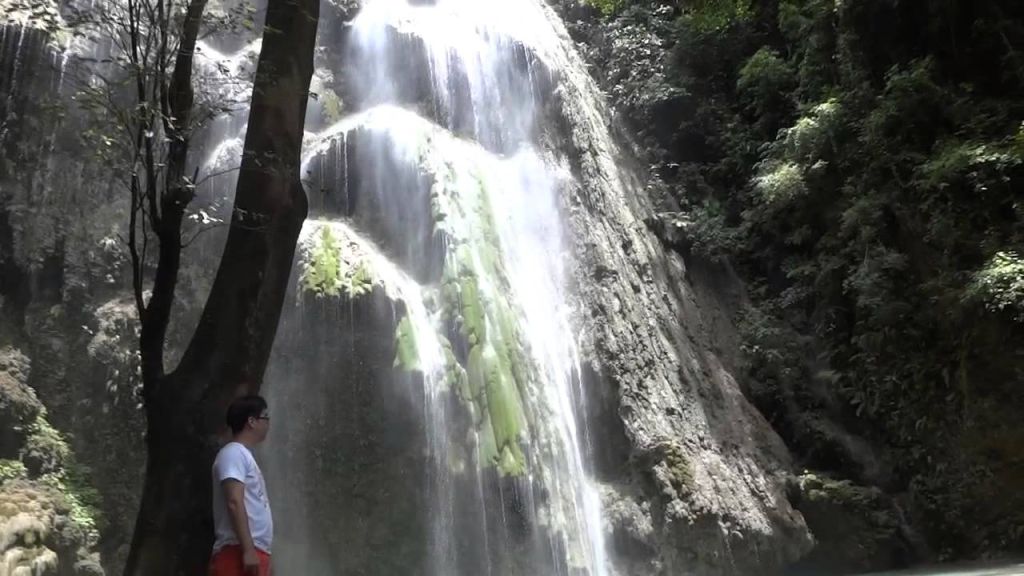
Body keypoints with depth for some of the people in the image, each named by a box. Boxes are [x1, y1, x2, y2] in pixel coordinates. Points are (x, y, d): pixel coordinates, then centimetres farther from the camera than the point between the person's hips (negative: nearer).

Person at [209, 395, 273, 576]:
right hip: (239, 552, -10)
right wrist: (248, 550, -23)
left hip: (254, 552, 10)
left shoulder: (244, 455, 23)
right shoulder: (234, 453, -6)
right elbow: (234, 502, -17)